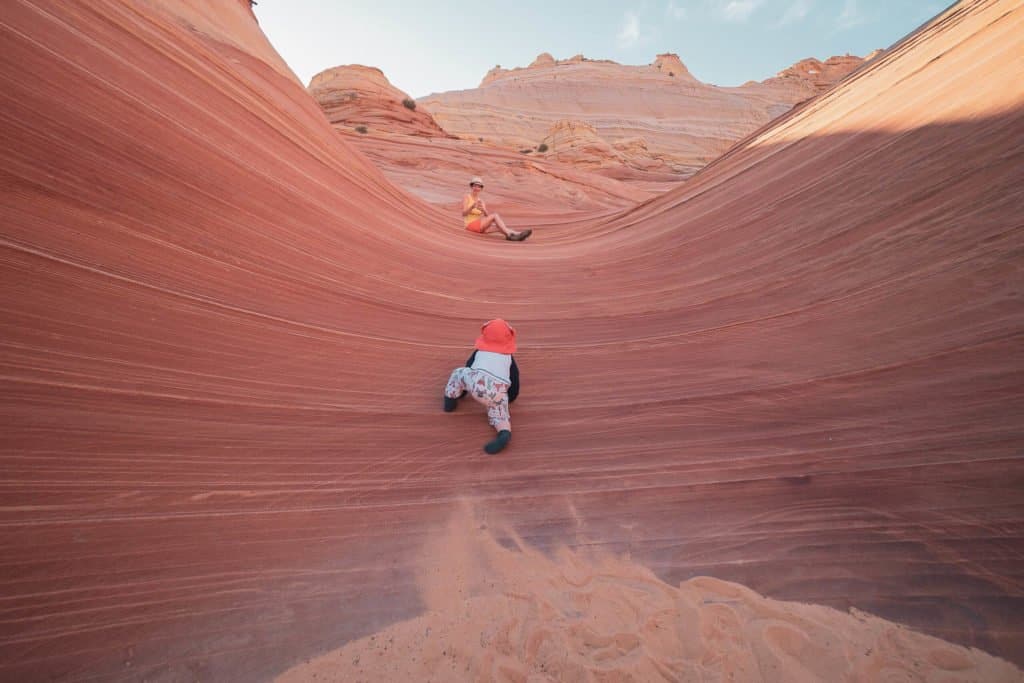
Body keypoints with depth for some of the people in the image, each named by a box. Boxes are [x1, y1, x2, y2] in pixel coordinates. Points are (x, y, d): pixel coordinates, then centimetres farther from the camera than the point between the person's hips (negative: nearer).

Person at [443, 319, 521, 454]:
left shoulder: (479, 351, 31)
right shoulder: (509, 357, 31)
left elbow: (468, 368, 42)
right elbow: (515, 380, 35)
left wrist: (461, 392, 59)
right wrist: (511, 397, 55)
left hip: (477, 382, 0)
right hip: (499, 392, 1)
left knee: (458, 373, 25)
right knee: (499, 416, 12)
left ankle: (450, 401, 32)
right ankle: (505, 433, -19)